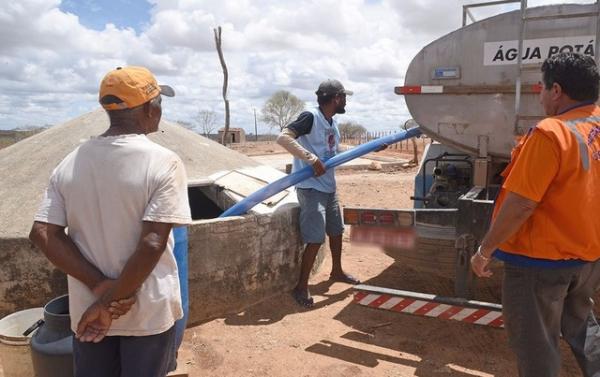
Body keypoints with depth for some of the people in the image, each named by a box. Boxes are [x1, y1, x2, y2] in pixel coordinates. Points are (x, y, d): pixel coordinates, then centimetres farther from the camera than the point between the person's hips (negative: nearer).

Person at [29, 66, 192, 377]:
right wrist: (112, 301, -13)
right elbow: (152, 244, -23)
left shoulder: (71, 163, -2)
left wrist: (100, 286, -10)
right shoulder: (164, 163, -17)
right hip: (149, 311, -4)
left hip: (87, 309, 4)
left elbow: (42, 234, -7)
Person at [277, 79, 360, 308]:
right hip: (311, 187, -9)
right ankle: (301, 287, 5)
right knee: (315, 239, -10)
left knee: (336, 230, 21)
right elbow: (283, 137, -28)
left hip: (329, 186, 9)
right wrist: (312, 159, -32)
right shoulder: (310, 117, -17)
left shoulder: (332, 123, 11)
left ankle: (337, 272, 42)